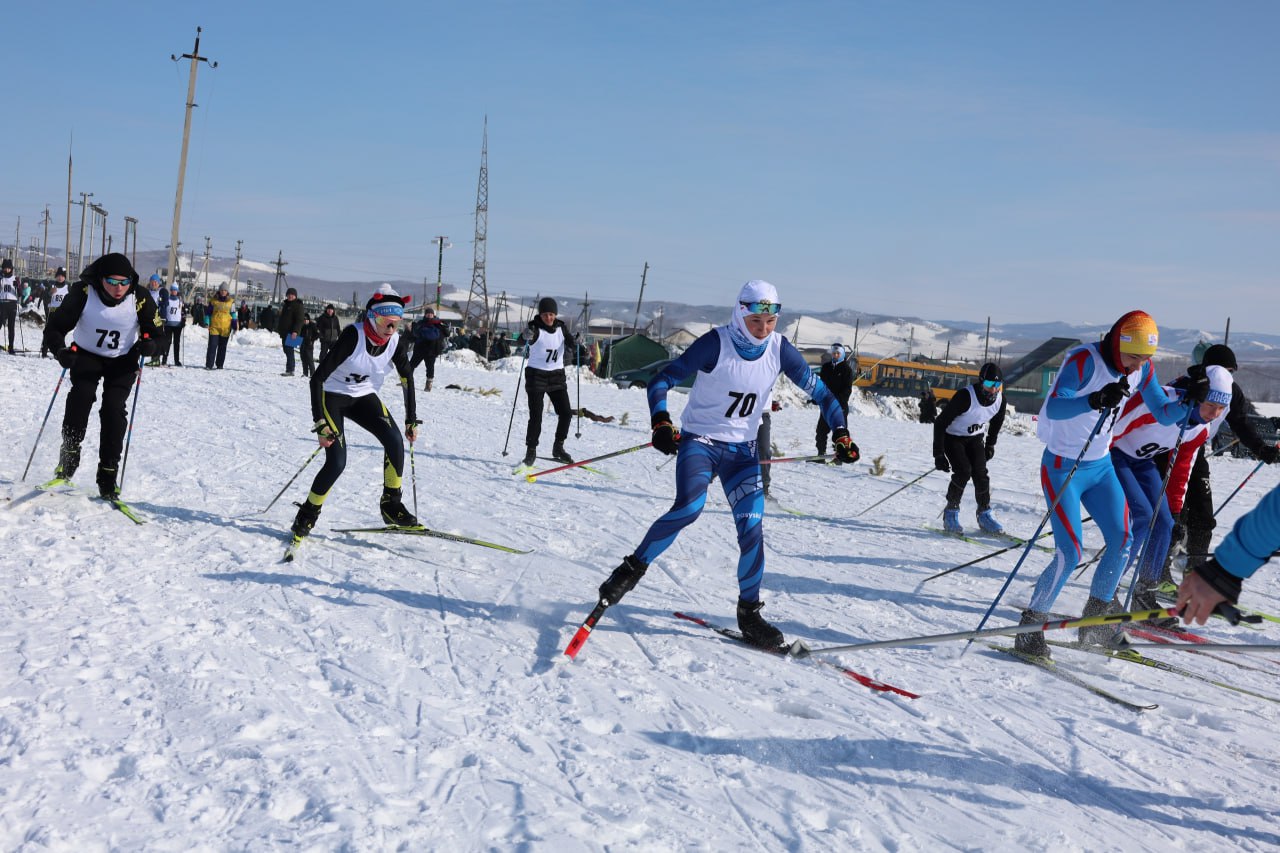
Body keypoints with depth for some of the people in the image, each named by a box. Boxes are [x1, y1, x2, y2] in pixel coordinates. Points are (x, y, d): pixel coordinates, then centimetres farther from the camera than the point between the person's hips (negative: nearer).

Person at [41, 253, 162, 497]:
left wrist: (149, 344, -29)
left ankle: (108, 474, -8)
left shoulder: (140, 298, -19)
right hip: (86, 355, 0)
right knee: (82, 395, -25)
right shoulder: (83, 293, -22)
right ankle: (69, 455, -8)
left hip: (123, 360, 0)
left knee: (114, 408, -16)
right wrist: (61, 350, -39)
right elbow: (55, 327, -19)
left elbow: (155, 330, -5)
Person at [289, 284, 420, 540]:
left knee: (394, 440, -21)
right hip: (332, 395, -5)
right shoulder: (353, 335, -28)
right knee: (337, 462, -18)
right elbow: (318, 377, -26)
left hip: (364, 396, 5)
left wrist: (411, 420, 3)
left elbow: (407, 378, 5)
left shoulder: (397, 341, -13)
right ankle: (307, 515, 5)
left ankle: (391, 505, -6)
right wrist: (320, 424, -30)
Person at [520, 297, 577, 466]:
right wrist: (527, 337, -52)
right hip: (536, 374, -4)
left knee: (566, 412, -1)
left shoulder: (561, 327, 3)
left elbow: (570, 343, -2)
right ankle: (531, 451, 4)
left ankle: (558, 448, 15)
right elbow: (523, 340, -29)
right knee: (536, 416, -8)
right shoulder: (535, 328, -11)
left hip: (557, 375, 5)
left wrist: (575, 342, -24)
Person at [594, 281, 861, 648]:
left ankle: (749, 613, 8)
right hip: (699, 441, -4)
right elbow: (662, 381, -15)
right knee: (688, 508, -28)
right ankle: (633, 568, -7)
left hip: (742, 450, 4)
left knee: (752, 528, -8)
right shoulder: (716, 343, -16)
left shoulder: (780, 350, -5)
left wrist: (841, 434, -8)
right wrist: (661, 424, -31)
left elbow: (819, 391, 3)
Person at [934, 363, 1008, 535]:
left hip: (975, 437, 4)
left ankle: (984, 515, 5)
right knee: (963, 471, -21)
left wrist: (990, 445, 13)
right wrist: (939, 454, -27)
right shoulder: (965, 396, -32)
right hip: (952, 437, -4)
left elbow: (997, 421, 10)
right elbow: (940, 422, -26)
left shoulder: (1000, 399, -15)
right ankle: (951, 514, -6)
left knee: (980, 473, -12)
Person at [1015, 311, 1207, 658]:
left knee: (1122, 543, 2)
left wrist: (1189, 401, -15)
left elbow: (1164, 414, 5)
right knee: (1069, 553, -14)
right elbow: (1053, 408, -36)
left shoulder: (1142, 369, -2)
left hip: (1101, 466, 7)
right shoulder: (1084, 360, -23)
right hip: (1063, 467, -7)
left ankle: (1096, 621, 20)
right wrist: (1096, 399, -52)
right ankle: (1030, 627, 0)